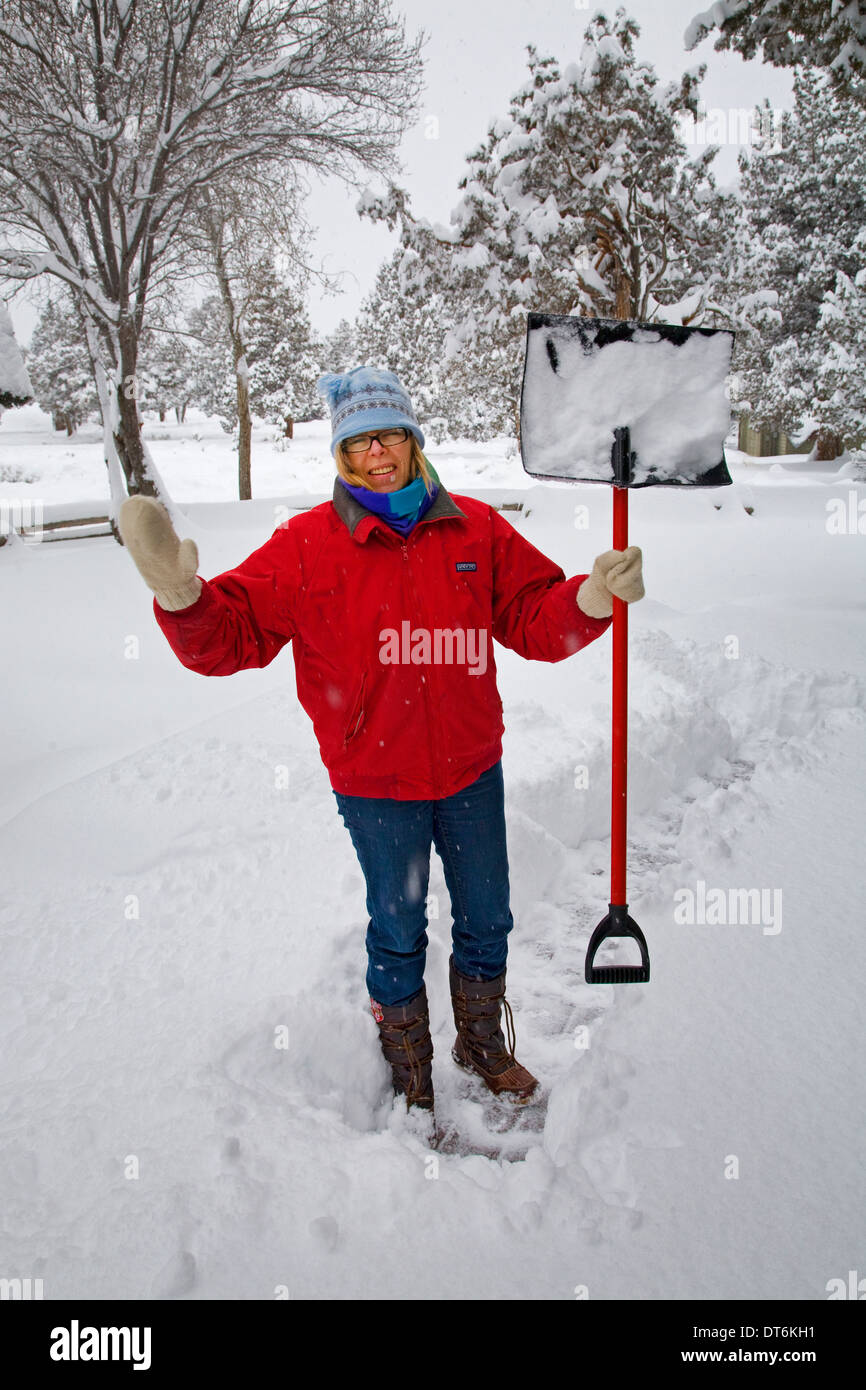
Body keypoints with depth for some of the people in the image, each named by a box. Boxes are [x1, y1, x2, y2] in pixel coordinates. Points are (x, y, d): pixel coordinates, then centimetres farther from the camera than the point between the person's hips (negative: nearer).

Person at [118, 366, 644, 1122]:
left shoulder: (477, 528, -3)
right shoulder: (308, 544, -10)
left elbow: (538, 619, -2)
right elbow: (234, 633, -14)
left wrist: (596, 594, -21)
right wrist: (182, 596, -34)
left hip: (471, 771, 3)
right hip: (375, 783, -2)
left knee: (487, 919, 20)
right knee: (398, 930, 16)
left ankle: (483, 1042, 47)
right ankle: (409, 1066, 42)